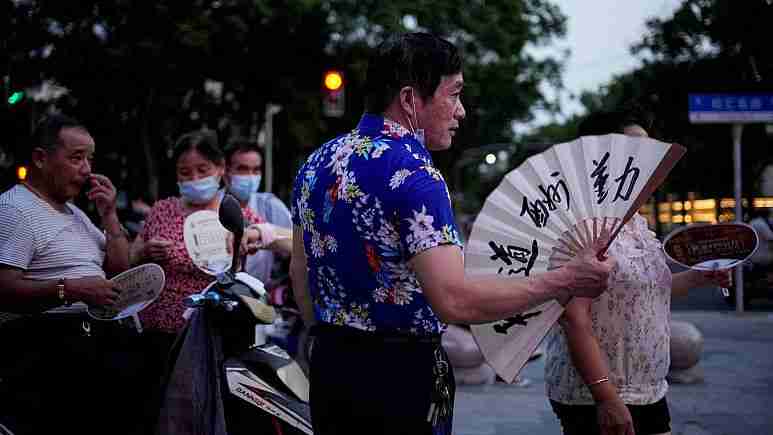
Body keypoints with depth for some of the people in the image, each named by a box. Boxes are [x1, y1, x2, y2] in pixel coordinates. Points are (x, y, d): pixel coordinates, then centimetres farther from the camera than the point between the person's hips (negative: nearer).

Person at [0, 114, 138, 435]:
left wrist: (109, 215, 14)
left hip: (94, 330, 9)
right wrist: (71, 289, -23)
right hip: (46, 340, -9)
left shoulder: (74, 212, 25)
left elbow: (120, 270, 25)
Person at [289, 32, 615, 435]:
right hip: (400, 372, -8)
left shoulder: (317, 161, 6)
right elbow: (454, 300, -28)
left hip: (327, 366, 8)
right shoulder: (411, 172, -20)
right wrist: (565, 281, -22)